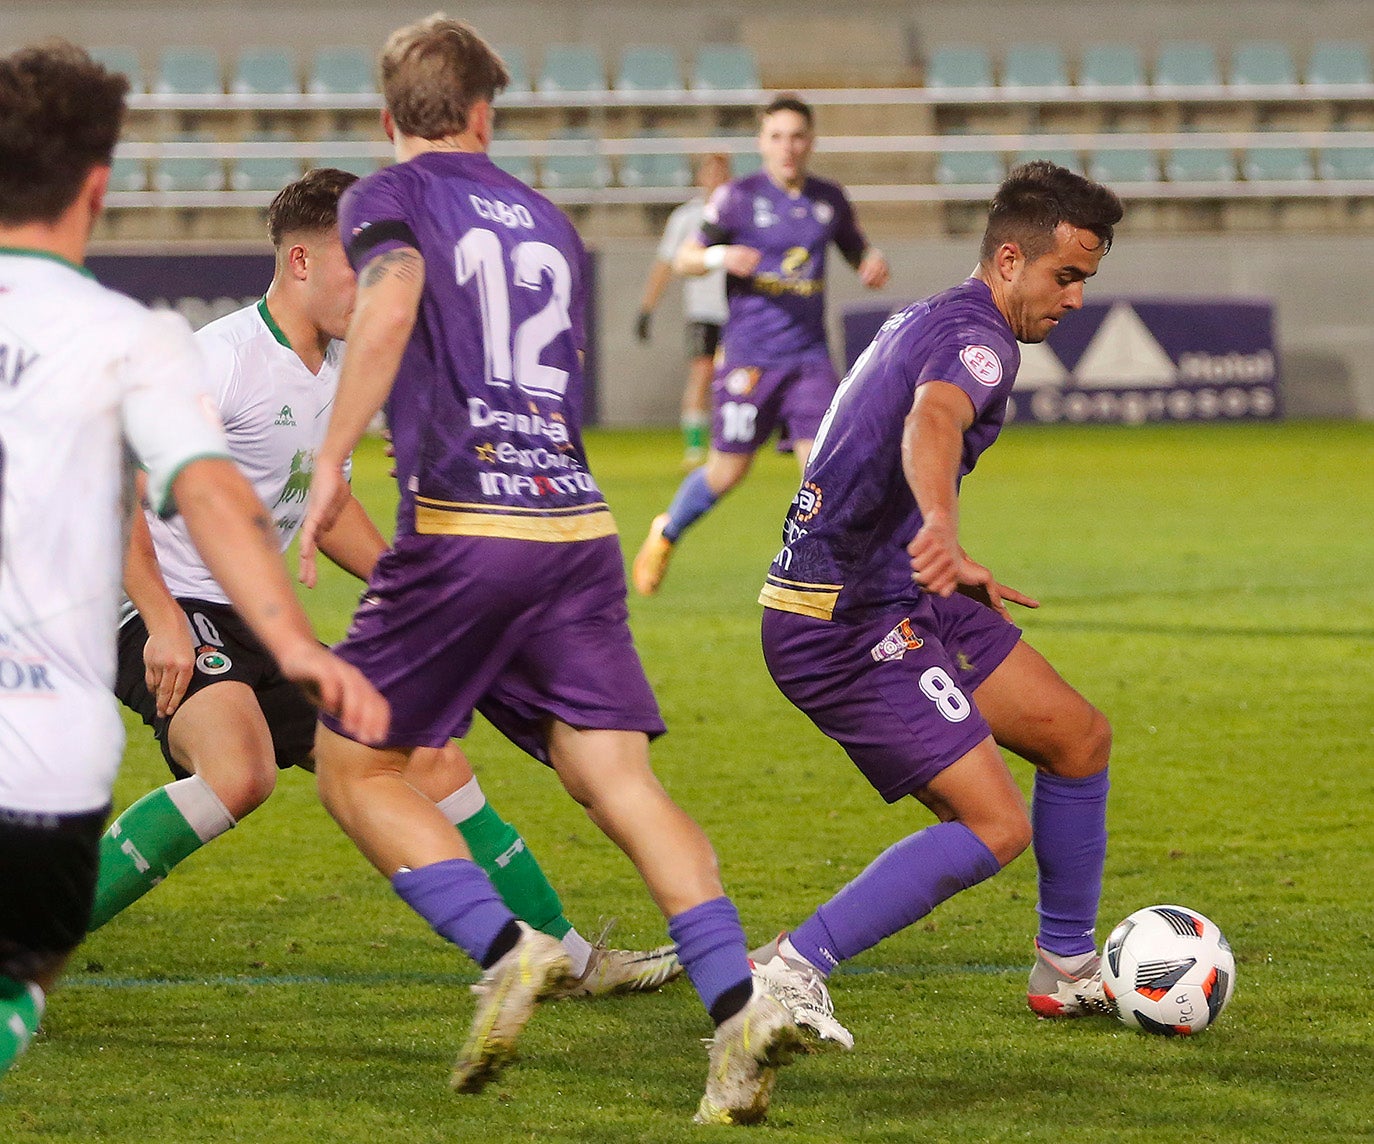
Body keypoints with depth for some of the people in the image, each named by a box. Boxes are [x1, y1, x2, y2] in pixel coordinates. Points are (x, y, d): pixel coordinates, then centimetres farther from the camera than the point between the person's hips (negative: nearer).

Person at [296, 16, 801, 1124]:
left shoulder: (391, 198, 4)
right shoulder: (548, 221, 22)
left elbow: (389, 306, -17)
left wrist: (331, 462, -18)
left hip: (462, 528, -5)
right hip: (580, 525, 5)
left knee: (354, 764, 9)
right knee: (619, 777, -3)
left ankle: (504, 950, -11)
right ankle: (740, 1000, -21)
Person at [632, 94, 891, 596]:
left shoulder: (829, 199, 8)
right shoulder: (739, 197, -3)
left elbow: (857, 251, 22)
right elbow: (684, 259, 1)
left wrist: (874, 261, -2)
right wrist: (720, 256, -21)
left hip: (809, 357, 3)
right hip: (748, 356, -3)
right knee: (728, 472, 5)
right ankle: (666, 534, 33)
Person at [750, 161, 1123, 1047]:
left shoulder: (926, 321, 18)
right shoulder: (977, 337, -15)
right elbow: (932, 421, -39)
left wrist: (954, 574, 49)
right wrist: (943, 535, -60)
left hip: (901, 598, 10)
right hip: (848, 625, -10)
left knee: (1079, 736, 13)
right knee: (997, 827, -14)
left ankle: (1069, 968, 24)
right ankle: (791, 970, -12)